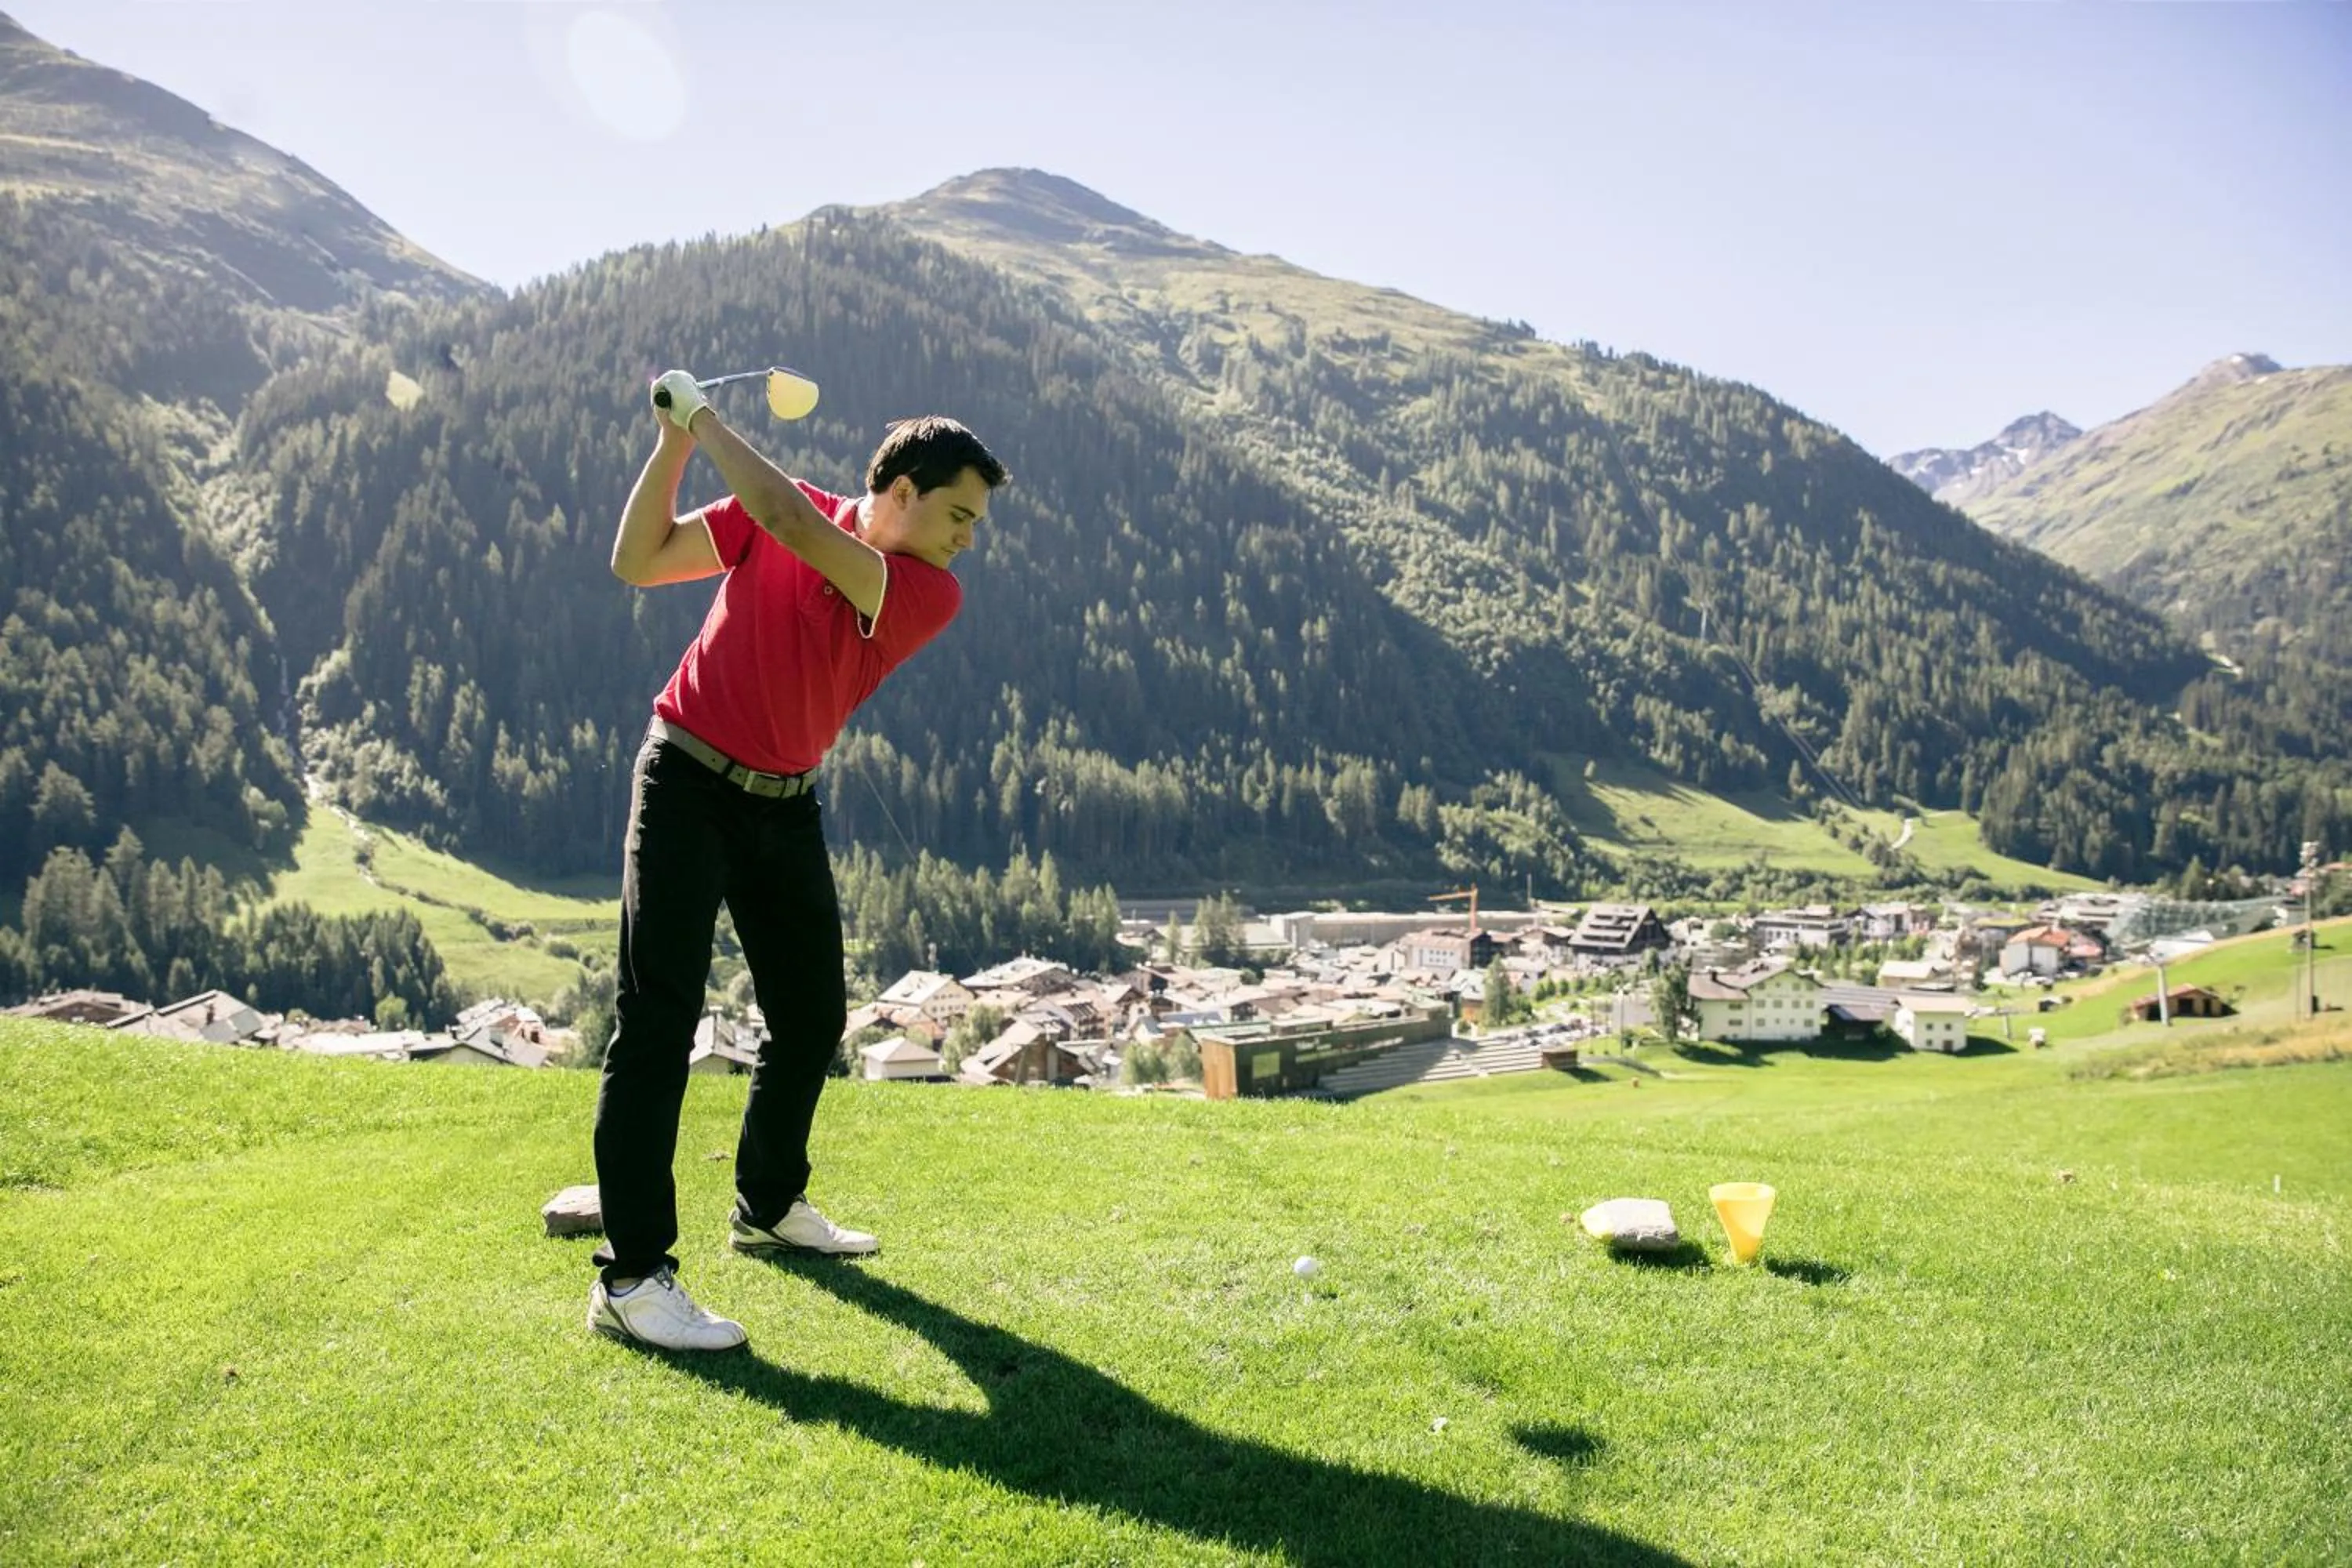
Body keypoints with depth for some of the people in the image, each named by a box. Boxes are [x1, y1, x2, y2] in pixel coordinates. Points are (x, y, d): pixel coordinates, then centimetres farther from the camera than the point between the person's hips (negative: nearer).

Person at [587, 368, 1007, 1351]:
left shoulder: (932, 596, -7)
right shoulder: (779, 511, -5)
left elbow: (795, 527, -21)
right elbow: (636, 563, -4)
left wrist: (706, 420, -15)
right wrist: (674, 442, -14)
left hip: (784, 805, 4)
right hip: (687, 782, -4)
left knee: (813, 1019, 12)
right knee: (657, 1019, -11)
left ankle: (768, 1207, 35)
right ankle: (630, 1276, -9)